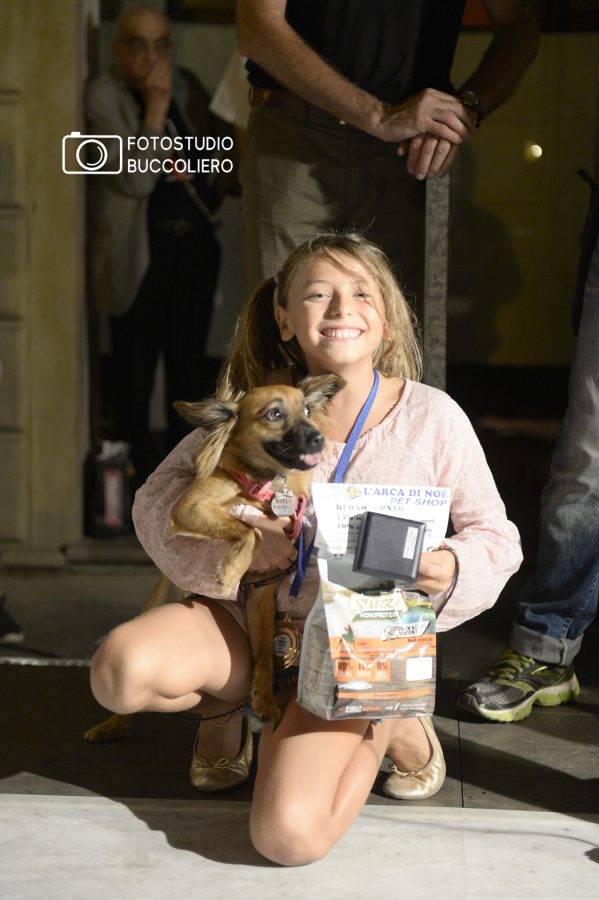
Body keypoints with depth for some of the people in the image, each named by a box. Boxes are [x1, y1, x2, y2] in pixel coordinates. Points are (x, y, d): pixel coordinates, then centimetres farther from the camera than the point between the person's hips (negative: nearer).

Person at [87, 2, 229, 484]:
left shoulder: (187, 85, 9)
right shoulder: (104, 95, -8)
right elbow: (135, 180, -16)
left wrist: (205, 183, 4)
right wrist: (155, 106, -18)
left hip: (195, 240, 5)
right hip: (138, 249, -5)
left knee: (190, 362, 11)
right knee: (136, 368, -4)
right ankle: (136, 460, 8)